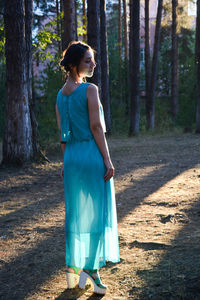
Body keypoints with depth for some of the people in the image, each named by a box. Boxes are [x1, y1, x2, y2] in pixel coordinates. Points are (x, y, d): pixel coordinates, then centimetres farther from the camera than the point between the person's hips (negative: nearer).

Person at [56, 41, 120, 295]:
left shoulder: (60, 95, 10)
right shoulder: (90, 89, -12)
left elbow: (62, 133, 12)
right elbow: (96, 127, -15)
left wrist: (65, 163, 17)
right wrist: (107, 160, -12)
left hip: (72, 157, 7)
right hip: (93, 155, -7)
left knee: (75, 213, 12)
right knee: (97, 212, 2)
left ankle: (73, 269, 18)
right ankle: (90, 268, 3)